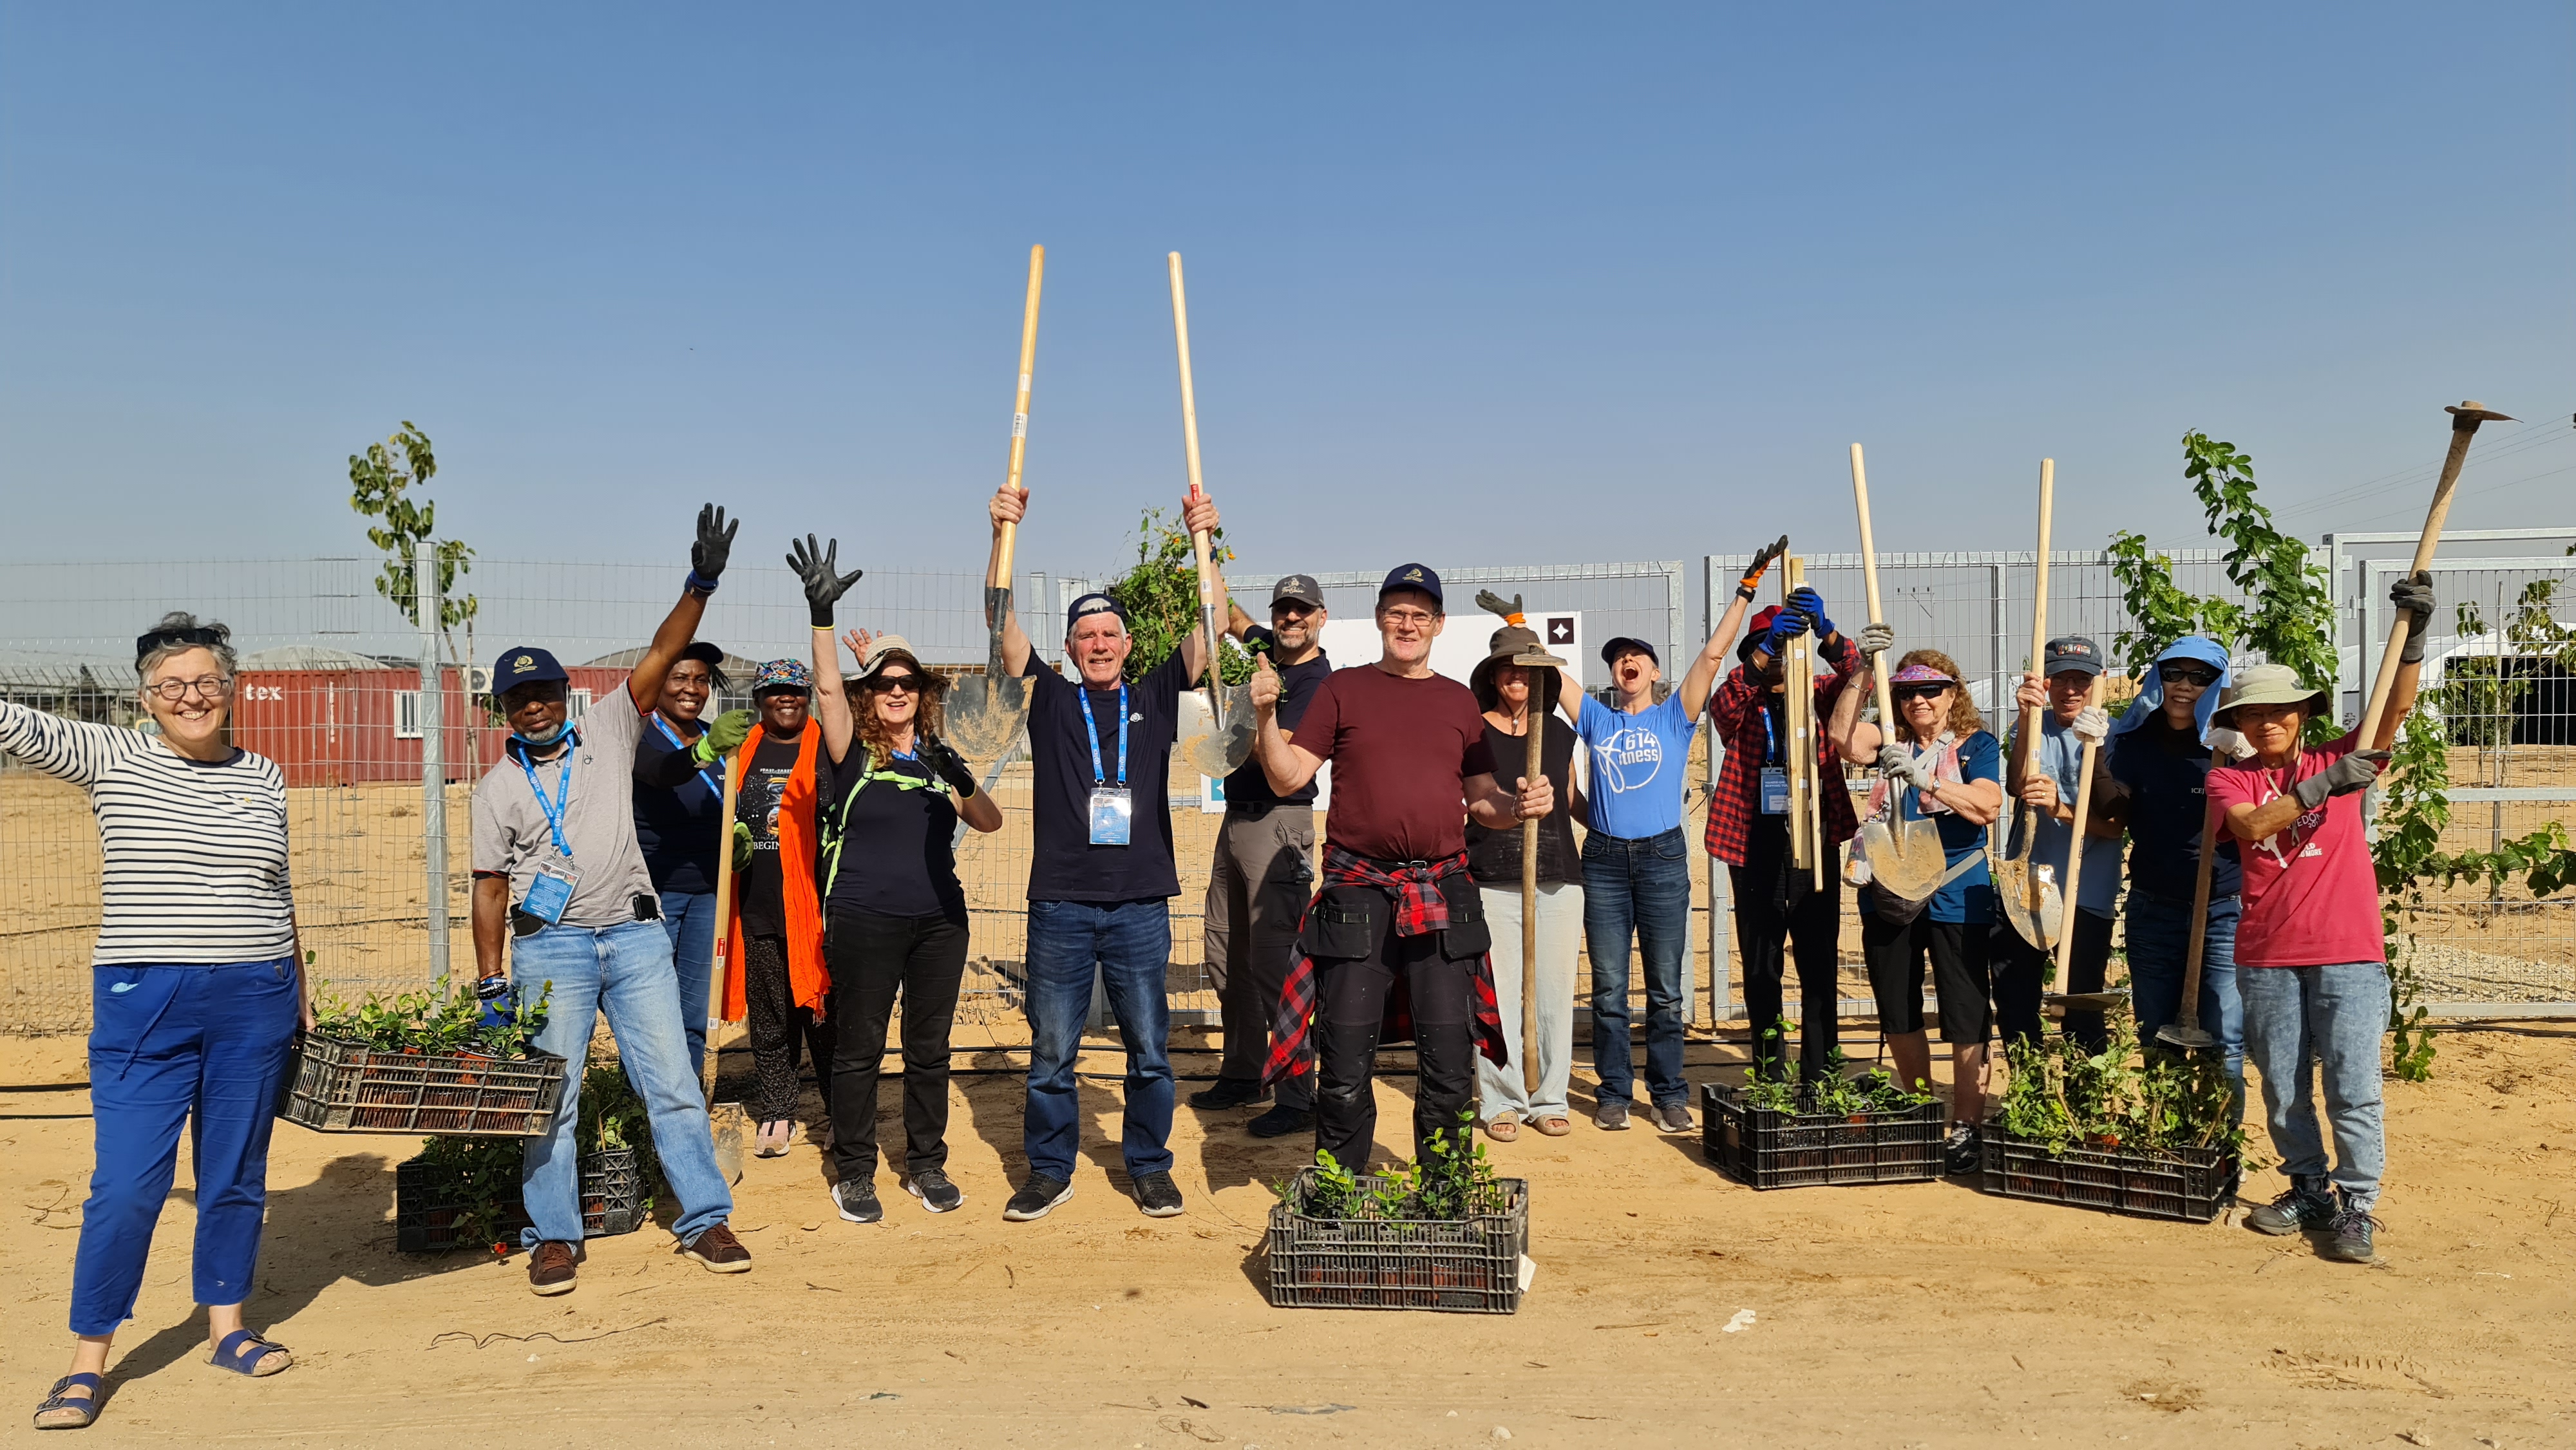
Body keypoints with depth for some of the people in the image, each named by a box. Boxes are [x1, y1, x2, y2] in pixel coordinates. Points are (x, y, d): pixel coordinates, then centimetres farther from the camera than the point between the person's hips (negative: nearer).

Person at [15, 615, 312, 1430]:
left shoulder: (264, 777, 9)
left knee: (237, 1174, 11)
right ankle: (86, 1362, 11)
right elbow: (23, 729, -13)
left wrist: (300, 985, 16)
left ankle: (226, 1328, 26)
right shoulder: (113, 760, 1)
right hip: (144, 1004, -3)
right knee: (128, 1184, -3)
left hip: (255, 1003, 3)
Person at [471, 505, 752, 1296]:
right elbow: (491, 885, 6)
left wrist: (700, 586, -17)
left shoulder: (607, 733, 6)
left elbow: (659, 657, -5)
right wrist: (491, 977, -1)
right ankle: (553, 1235, 14)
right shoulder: (496, 787, 7)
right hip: (549, 946, 0)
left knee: (672, 1081, 1)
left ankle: (705, 1218, 8)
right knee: (549, 1090, 2)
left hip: (636, 935, 0)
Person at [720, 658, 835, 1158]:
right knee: (769, 1016, 10)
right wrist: (732, 845, 1)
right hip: (757, 908, 3)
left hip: (813, 907, -3)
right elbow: (723, 817, 22)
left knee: (824, 1013, -2)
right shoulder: (741, 751, 12)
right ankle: (776, 1113, 21)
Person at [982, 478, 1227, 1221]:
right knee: (1051, 1052, 8)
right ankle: (1049, 1171, 22)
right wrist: (1004, 534, -17)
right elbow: (1004, 625, -4)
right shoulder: (1051, 698, 6)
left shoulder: (1154, 698, 8)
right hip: (1060, 904, 0)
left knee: (1149, 1049, 9)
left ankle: (1149, 1166, 24)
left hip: (1141, 904, 1)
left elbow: (1207, 629, -1)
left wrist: (1203, 540, -14)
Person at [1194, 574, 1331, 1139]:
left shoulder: (1319, 681, -13)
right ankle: (1242, 1075, 27)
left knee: (1275, 964, -12)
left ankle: (1298, 1099, -8)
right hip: (1237, 818, 9)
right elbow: (1230, 618, 30)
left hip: (1277, 825, -9)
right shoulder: (1267, 650, 10)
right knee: (1227, 957, 15)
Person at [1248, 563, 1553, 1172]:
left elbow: (1481, 801, 16)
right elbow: (1288, 777, 3)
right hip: (1357, 896, -2)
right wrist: (1266, 716, -12)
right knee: (1346, 1064, 2)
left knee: (1449, 1064, 4)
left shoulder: (1459, 700, 14)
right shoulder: (1344, 689, 8)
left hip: (1443, 895, 2)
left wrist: (1522, 804, -4)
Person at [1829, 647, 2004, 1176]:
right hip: (1890, 894, 4)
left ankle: (1964, 1126, 6)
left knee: (1966, 1017, -3)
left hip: (1956, 899, -4)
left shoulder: (1976, 745, 0)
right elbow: (1842, 737, -9)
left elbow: (1988, 807, -16)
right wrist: (1860, 671, -15)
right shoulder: (1892, 743, 10)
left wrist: (1924, 778, -26)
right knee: (1897, 1014, 13)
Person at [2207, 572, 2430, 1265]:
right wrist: (2322, 786, -24)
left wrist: (2413, 633, -20)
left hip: (2348, 954, -1)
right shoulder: (2230, 779, 6)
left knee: (2353, 1089, -6)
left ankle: (2356, 1206, 5)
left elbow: (2397, 707, -8)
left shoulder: (2342, 759, 7)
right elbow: (2252, 825, -15)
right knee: (2283, 1089, 9)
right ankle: (2310, 1189, 26)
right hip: (2267, 959, 2)